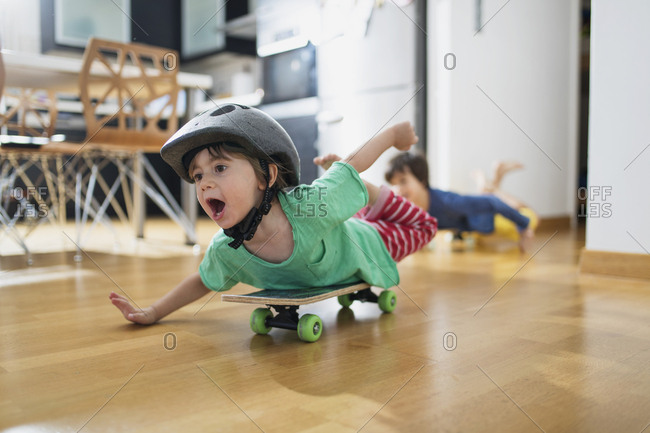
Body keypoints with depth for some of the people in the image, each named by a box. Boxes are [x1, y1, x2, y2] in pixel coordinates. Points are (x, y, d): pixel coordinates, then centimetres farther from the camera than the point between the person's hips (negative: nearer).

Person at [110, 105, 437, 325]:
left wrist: (394, 134, -13)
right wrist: (152, 313, -15)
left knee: (422, 226, 19)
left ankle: (376, 196, 31)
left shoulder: (311, 205, -48)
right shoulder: (224, 251, -32)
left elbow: (352, 164, -30)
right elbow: (203, 282, -8)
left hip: (363, 249, -4)